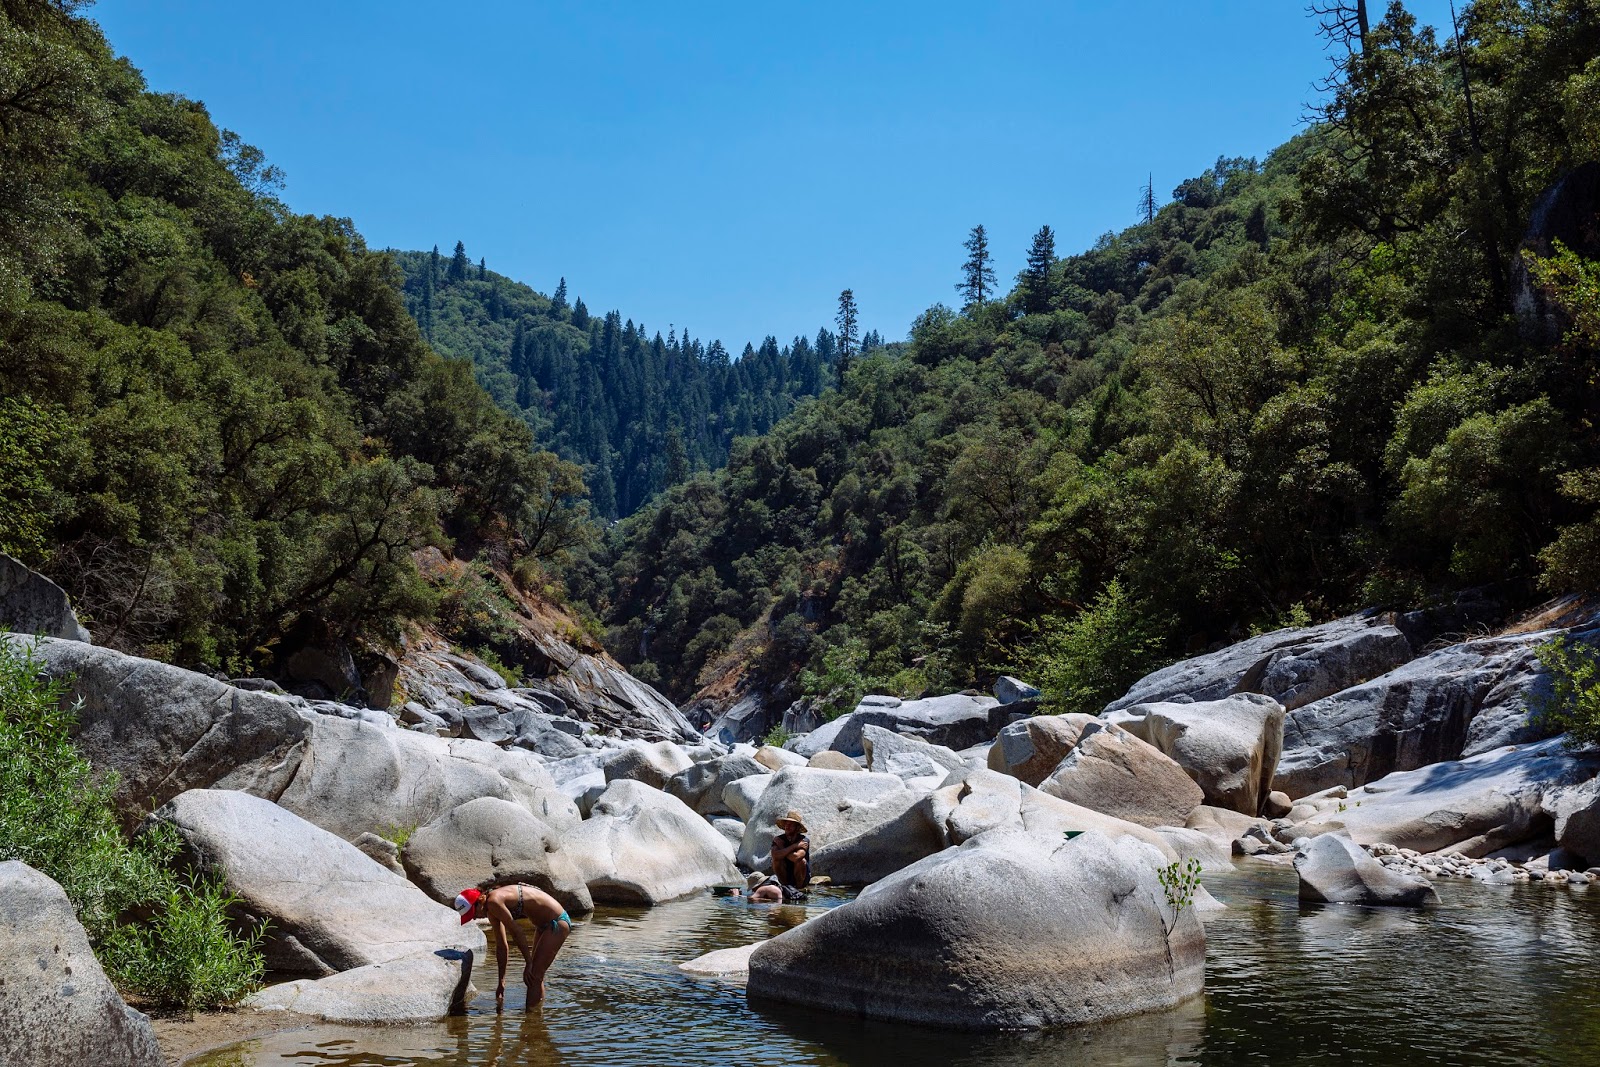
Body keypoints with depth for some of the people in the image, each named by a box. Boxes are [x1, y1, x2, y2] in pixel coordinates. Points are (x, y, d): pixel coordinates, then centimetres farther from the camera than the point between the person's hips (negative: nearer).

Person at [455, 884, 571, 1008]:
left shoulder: (493, 902, -21)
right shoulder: (491, 911, 7)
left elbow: (516, 932, -20)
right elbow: (501, 946, 12)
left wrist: (528, 962, -13)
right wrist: (501, 981, 13)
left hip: (557, 922, -10)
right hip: (545, 925, 10)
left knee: (534, 976, -8)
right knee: (534, 975, 16)